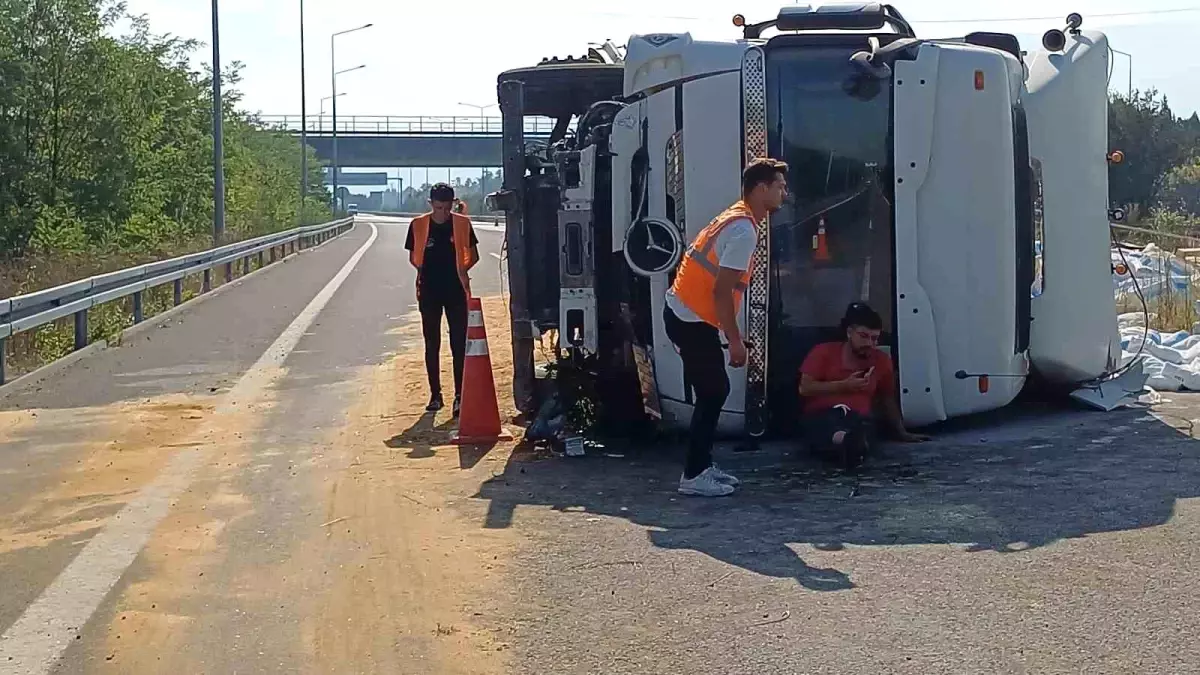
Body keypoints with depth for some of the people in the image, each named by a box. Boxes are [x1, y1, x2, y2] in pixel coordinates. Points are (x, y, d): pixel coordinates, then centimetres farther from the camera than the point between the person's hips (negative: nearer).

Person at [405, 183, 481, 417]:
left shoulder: (462, 224, -2)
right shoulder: (418, 225, -2)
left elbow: (473, 255, 8)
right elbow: (412, 257, 9)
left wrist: (462, 269, -9)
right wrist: (424, 269, -8)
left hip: (456, 290, -1)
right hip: (429, 292, 1)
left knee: (459, 344, -1)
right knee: (432, 345, 8)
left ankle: (460, 395, 3)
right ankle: (435, 395, 17)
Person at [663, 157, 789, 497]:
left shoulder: (737, 219, 14)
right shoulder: (744, 230, -18)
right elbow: (722, 291, -21)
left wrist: (732, 335, 17)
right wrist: (735, 341, -16)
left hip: (688, 315, 10)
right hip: (691, 319, -10)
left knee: (715, 391, 14)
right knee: (712, 393, -4)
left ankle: (703, 465, 20)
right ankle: (693, 476, 0)